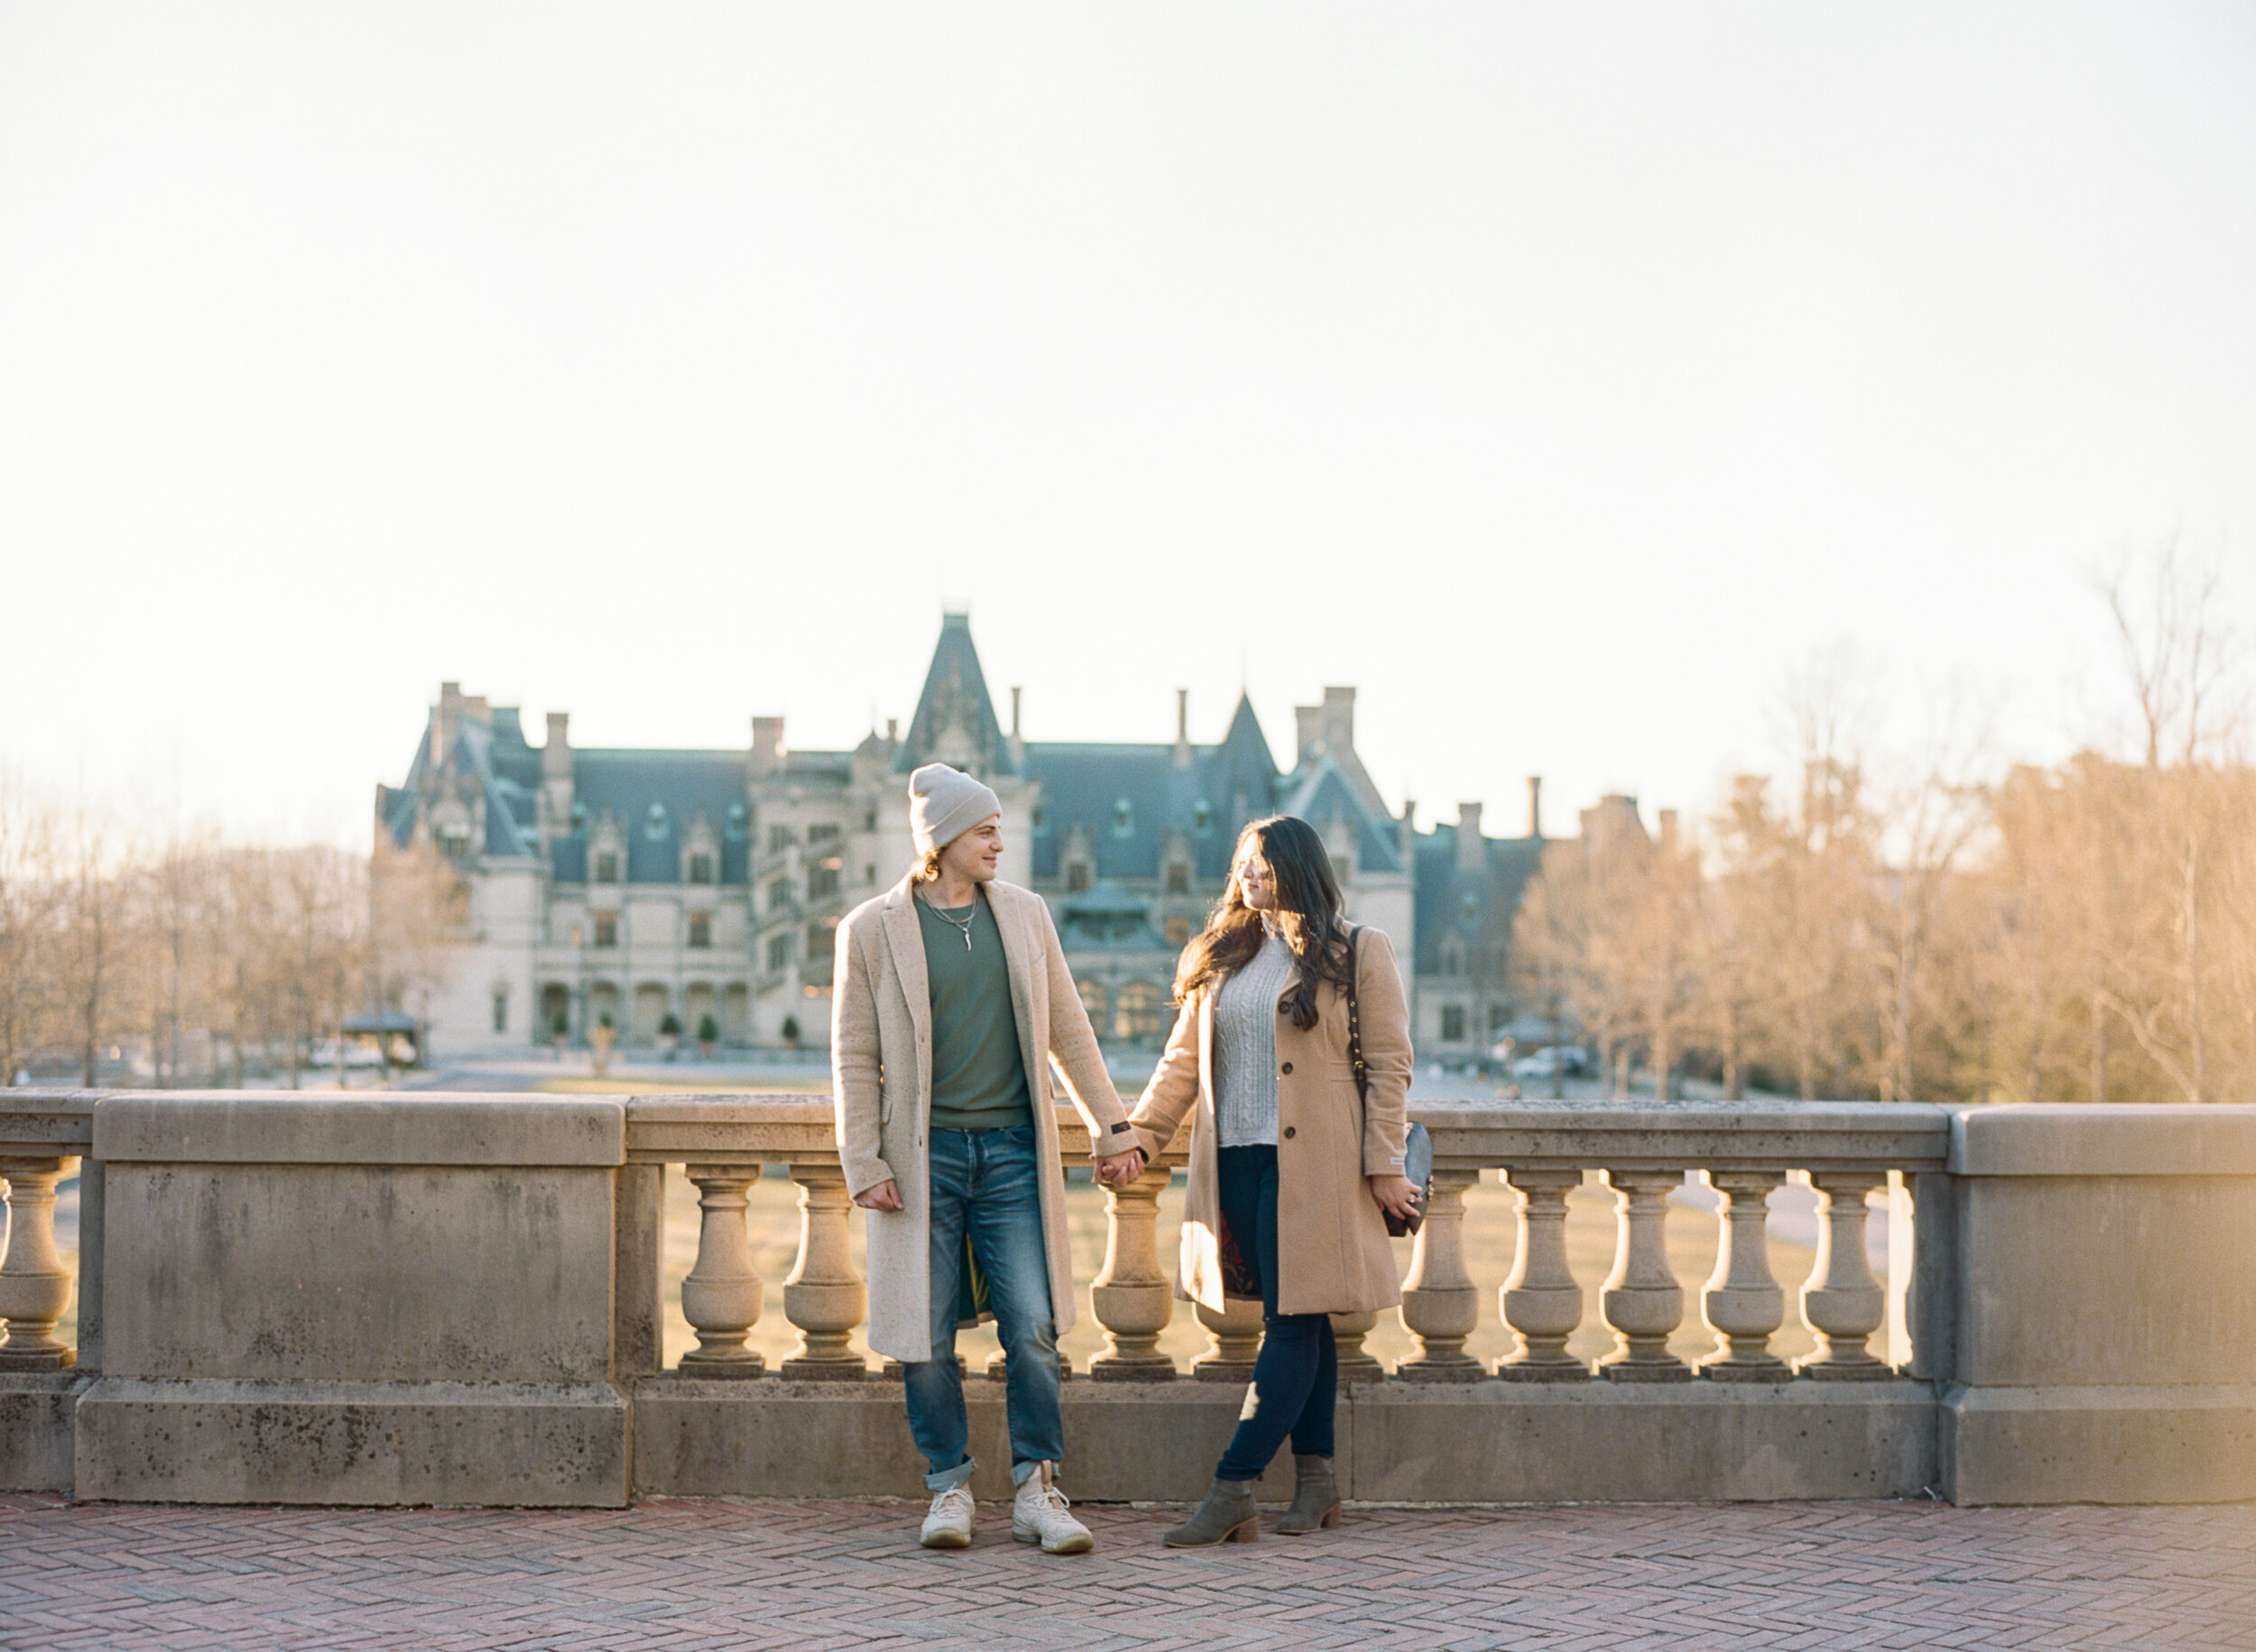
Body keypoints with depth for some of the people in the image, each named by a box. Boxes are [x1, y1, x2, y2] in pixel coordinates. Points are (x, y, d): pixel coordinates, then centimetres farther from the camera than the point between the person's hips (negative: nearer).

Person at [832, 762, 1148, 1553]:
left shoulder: (1025, 915, 9)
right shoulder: (872, 929, 0)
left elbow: (1069, 1031, 15)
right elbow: (853, 1057, 1)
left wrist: (1112, 1127, 13)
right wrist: (864, 1164, -5)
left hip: (1011, 1150, 2)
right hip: (923, 1155, -2)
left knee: (1033, 1330, -3)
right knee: (928, 1338, 2)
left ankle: (1038, 1490, 8)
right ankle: (951, 1489, 15)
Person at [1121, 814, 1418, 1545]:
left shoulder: (1357, 953, 0)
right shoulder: (1222, 957, 15)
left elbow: (1389, 1065, -3)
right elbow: (1183, 1058, 16)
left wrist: (1384, 1165, -8)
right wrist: (1142, 1132, 4)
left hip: (1313, 1168, -5)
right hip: (1237, 1165, 5)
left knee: (1293, 1324, -7)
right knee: (1298, 1323, 10)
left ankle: (1232, 1488, -10)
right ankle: (1316, 1479, 17)